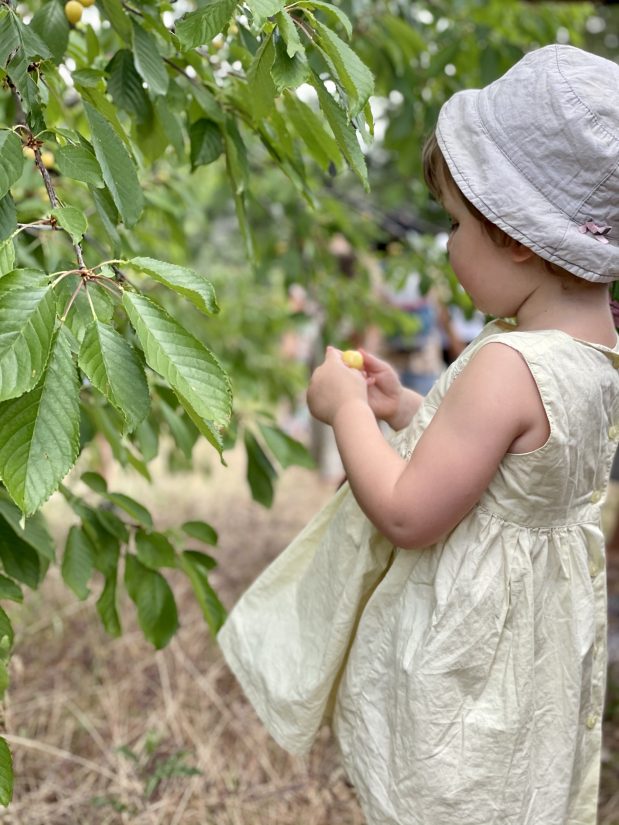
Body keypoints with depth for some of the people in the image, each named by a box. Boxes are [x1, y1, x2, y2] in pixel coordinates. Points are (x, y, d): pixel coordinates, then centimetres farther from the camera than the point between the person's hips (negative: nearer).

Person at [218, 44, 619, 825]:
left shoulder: (508, 366, -32)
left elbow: (408, 515, -27)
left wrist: (348, 410, -15)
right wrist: (407, 410, 5)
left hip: (466, 640, -9)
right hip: (537, 631, 9)